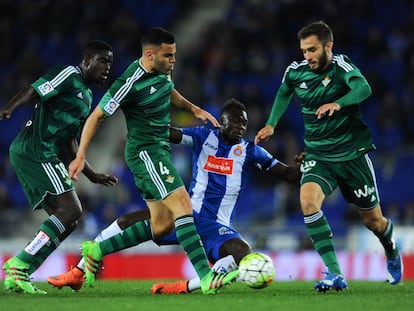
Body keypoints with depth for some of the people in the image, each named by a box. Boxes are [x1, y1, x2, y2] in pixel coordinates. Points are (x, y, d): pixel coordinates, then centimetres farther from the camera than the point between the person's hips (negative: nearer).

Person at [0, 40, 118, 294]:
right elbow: (33, 92, -17)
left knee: (67, 221, 6)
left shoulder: (86, 97, 25)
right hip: (36, 151, -10)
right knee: (71, 209, -17)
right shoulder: (69, 75, -3)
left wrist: (92, 175, 28)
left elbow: (70, 143, 29)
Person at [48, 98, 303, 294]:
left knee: (246, 258, -33)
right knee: (128, 223, -11)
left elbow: (289, 175, 1)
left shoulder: (250, 151, 1)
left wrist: (300, 167, -22)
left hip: (218, 228, -1)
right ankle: (77, 273, -2)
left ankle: (187, 286, -32)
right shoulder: (205, 136, 3)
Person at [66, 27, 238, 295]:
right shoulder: (131, 83, -21)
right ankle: (206, 277, -28)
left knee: (163, 224, 10)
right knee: (183, 204, -21)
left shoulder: (162, 70, 3)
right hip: (145, 152, -10)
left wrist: (194, 109, 14)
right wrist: (81, 157, -12)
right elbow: (96, 117, -12)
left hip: (160, 150, 10)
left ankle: (96, 251, 21)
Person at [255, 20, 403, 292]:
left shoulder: (341, 66, -17)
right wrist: (271, 124, 15)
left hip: (352, 153, -3)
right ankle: (335, 274, -27)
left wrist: (337, 103, -54)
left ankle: (392, 251, 47)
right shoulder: (295, 72, -2)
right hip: (318, 156, 3)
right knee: (308, 201, -27)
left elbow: (363, 88, -38)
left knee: (374, 221, 9)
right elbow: (284, 92, 22)